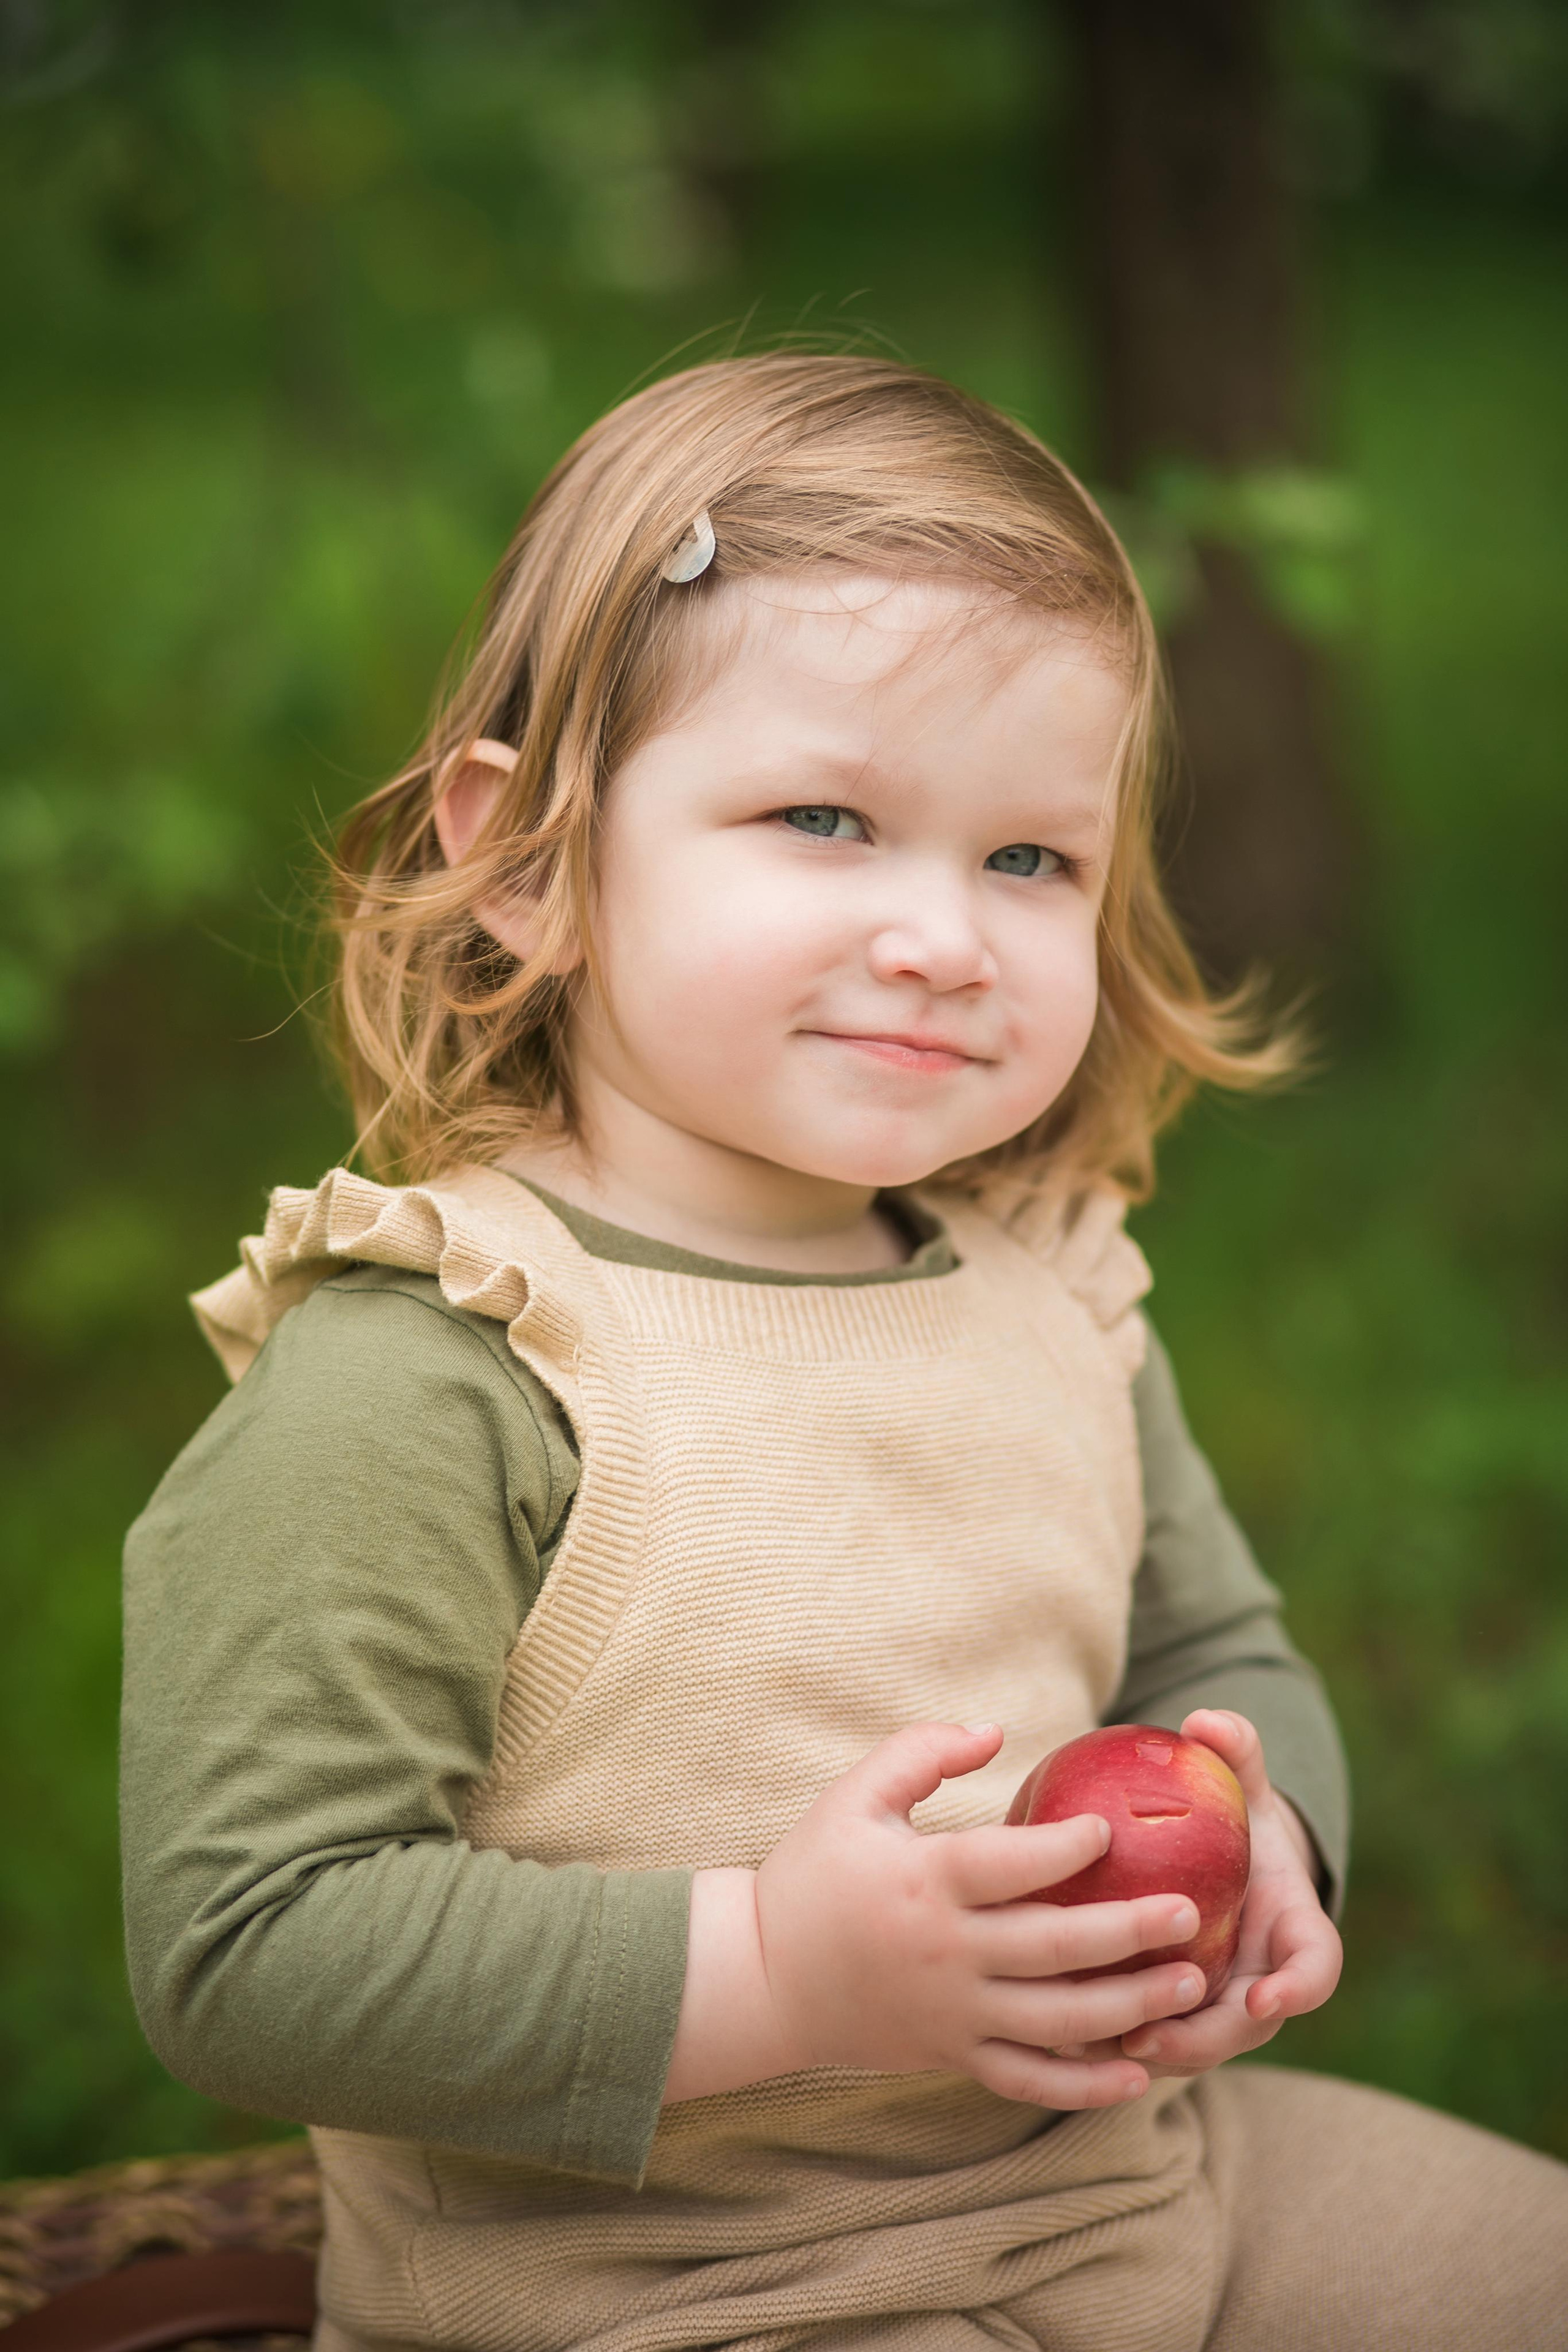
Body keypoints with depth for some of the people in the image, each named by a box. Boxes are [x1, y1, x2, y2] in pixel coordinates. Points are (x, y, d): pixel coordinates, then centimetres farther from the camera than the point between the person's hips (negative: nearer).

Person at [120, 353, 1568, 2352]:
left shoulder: (1053, 1295, 3)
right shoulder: (411, 1381, -20)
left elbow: (1221, 1657, 17)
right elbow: (243, 1952, -21)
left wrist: (1251, 1847, -6)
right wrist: (775, 1975, -28)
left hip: (1122, 2169, 7)